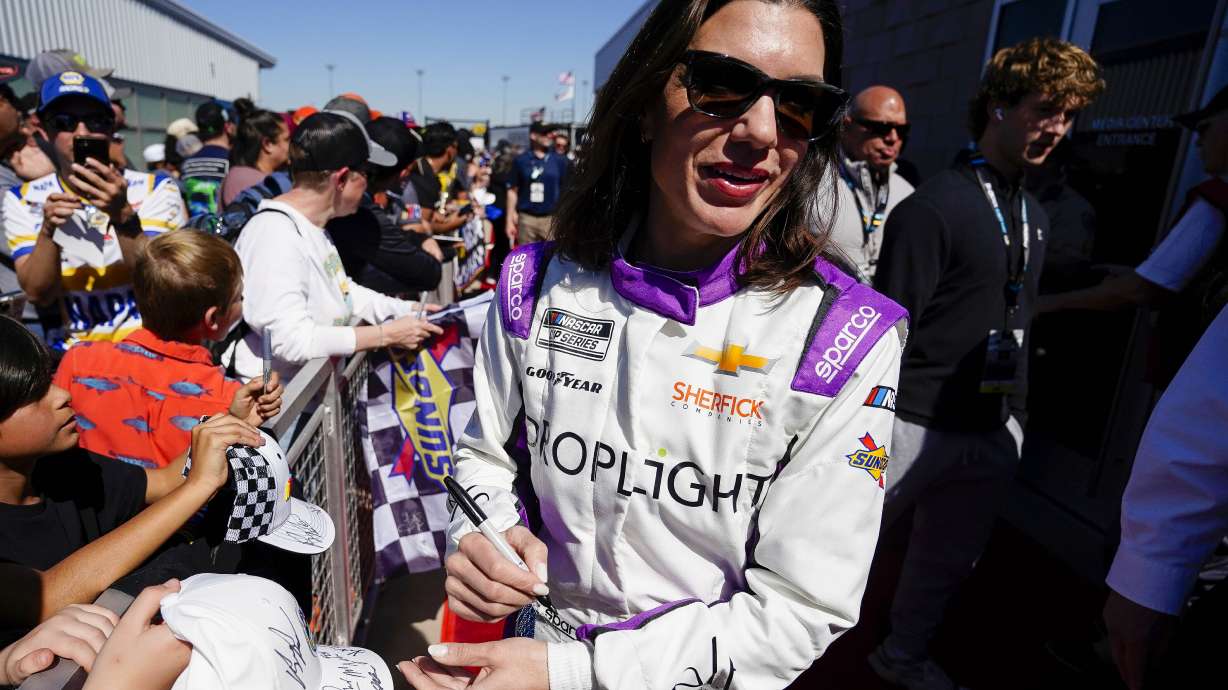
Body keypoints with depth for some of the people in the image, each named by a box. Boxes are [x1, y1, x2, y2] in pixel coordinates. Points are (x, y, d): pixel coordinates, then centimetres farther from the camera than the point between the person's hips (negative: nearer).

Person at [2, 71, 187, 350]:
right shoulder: (25, 201, 4)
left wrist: (122, 214, -24)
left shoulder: (155, 189, -2)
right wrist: (48, 230, -19)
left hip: (148, 345, -2)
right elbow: (38, 293, -4)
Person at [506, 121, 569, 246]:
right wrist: (510, 220, 2)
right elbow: (512, 191, 7)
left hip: (551, 219, 0)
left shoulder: (559, 160, 6)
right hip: (526, 218, 0)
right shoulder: (521, 160, 5)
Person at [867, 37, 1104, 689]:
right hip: (917, 422, -7)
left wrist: (1016, 411, 17)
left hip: (993, 431, 8)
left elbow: (1019, 318, 19)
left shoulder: (1034, 215, 13)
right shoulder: (933, 206, -12)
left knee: (951, 559, 19)